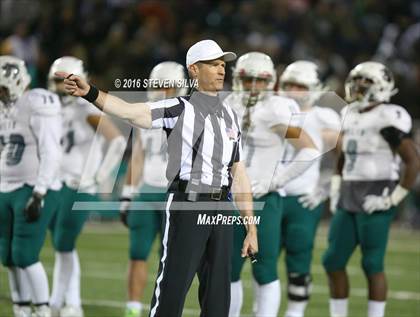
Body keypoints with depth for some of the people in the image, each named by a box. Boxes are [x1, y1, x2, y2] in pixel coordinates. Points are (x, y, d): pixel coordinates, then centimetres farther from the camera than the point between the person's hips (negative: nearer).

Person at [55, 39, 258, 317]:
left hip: (221, 210, 6)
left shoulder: (230, 117, 15)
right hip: (186, 208, -5)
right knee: (171, 293, -10)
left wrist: (252, 229, 12)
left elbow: (239, 174, 16)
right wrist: (90, 92, -37)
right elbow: (130, 111, -19)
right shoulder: (180, 109, -2)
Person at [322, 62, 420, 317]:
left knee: (372, 265, -5)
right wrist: (336, 190, 16)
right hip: (349, 200, 8)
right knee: (333, 261, 6)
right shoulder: (351, 115, 13)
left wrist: (394, 198, -15)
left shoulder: (388, 118, -12)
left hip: (375, 202, -8)